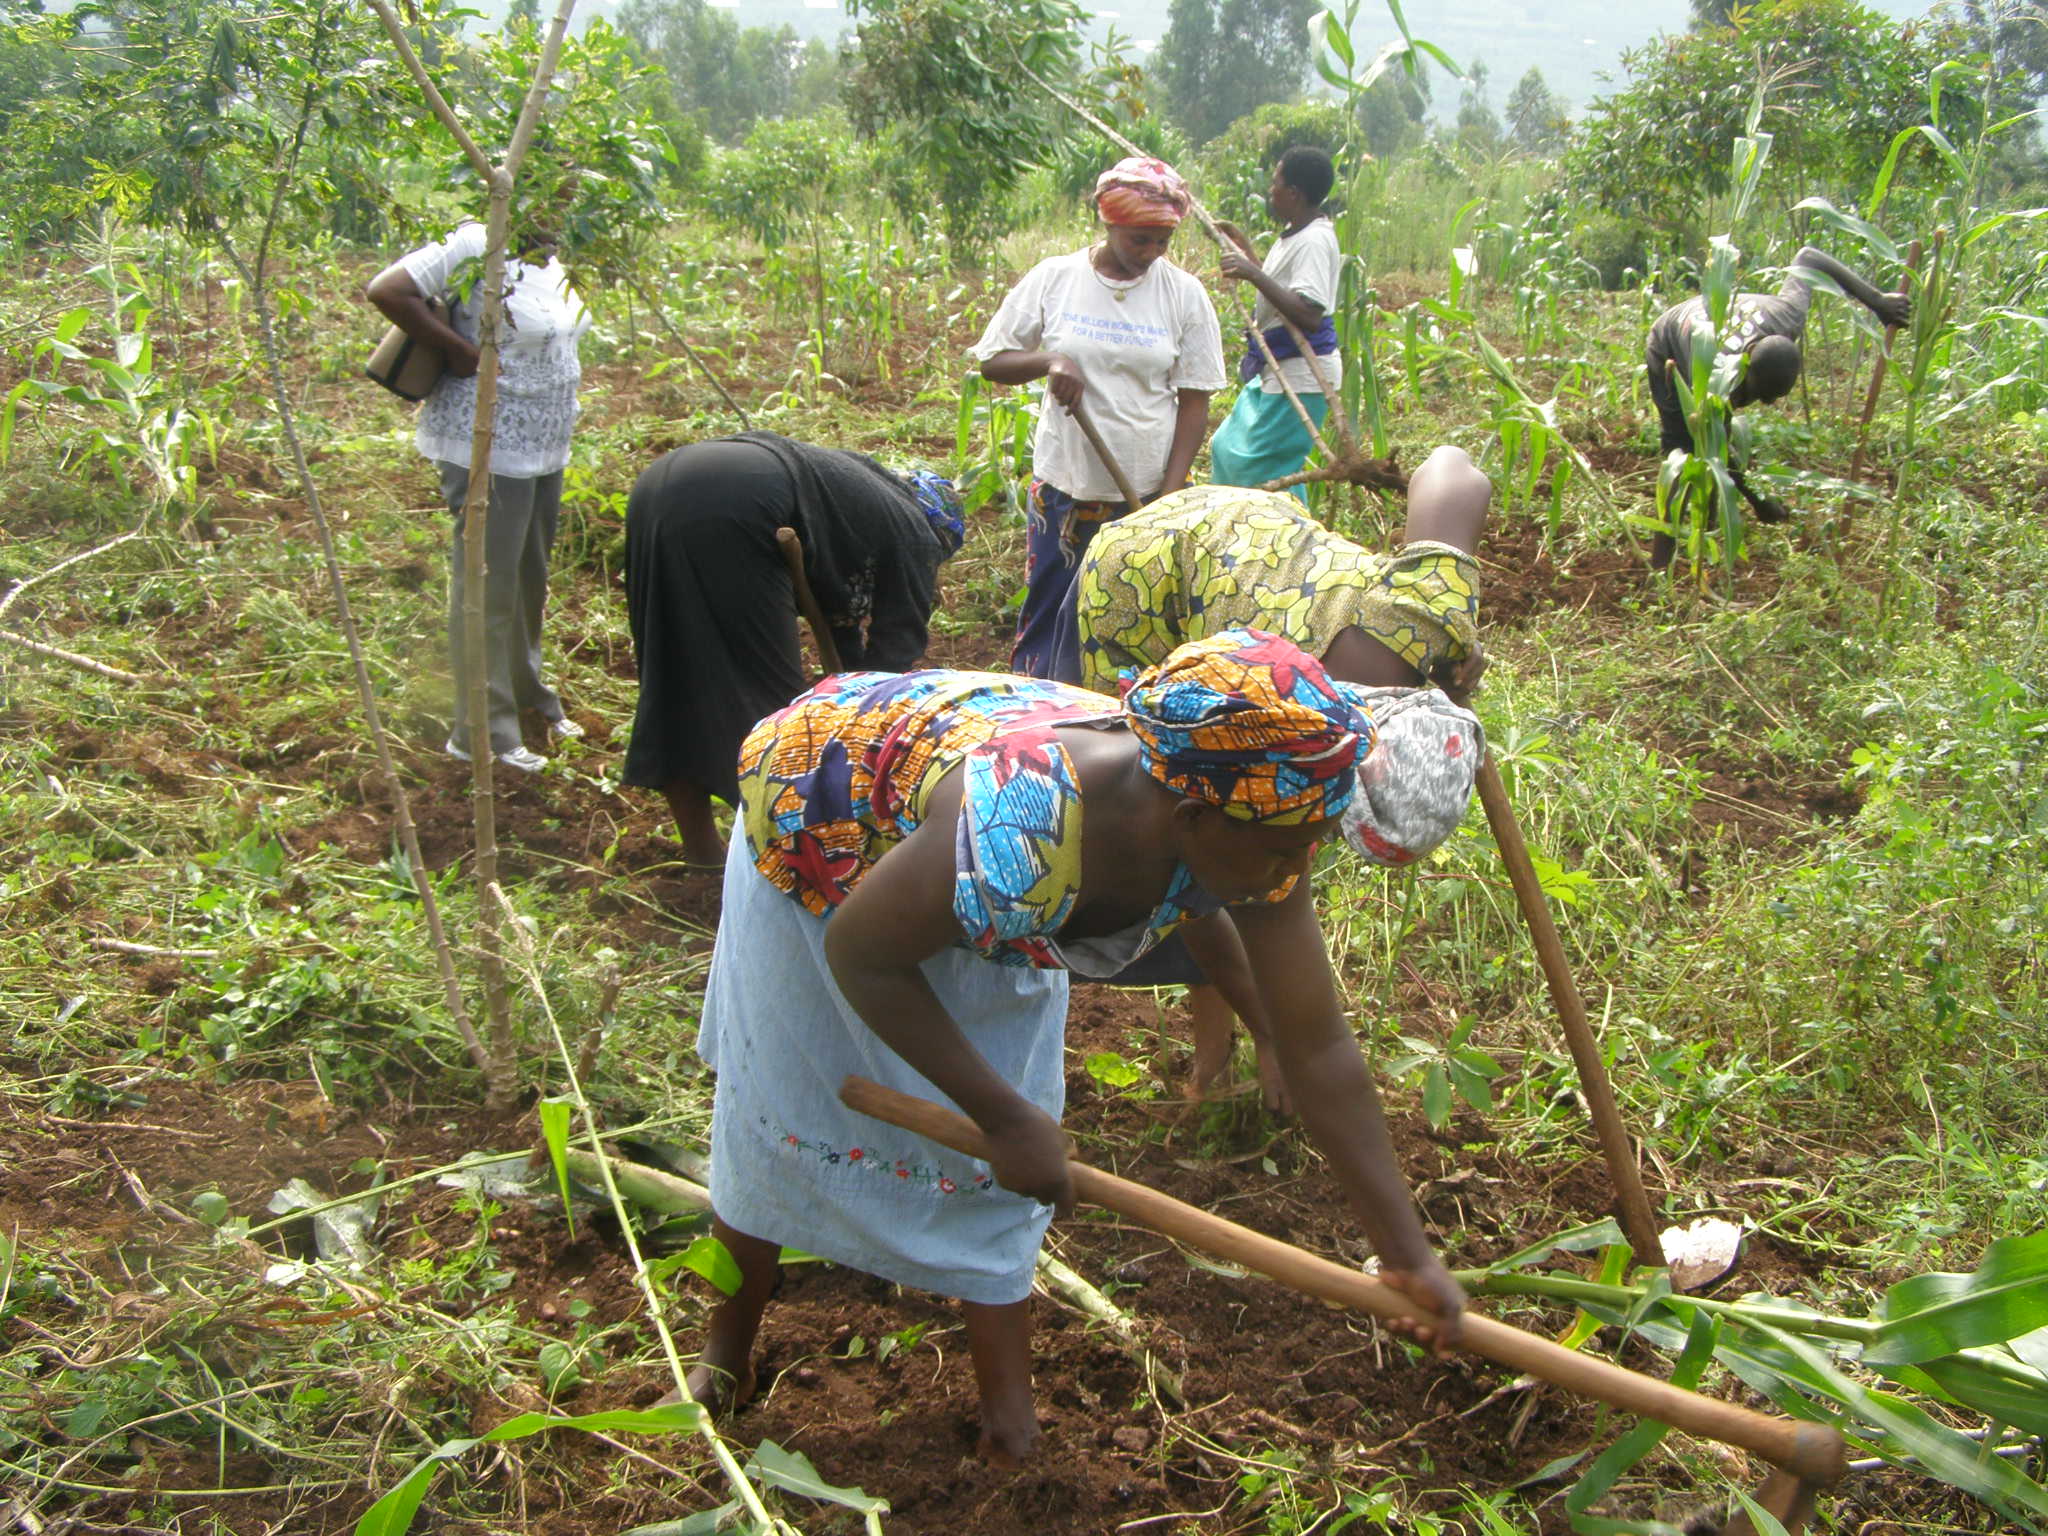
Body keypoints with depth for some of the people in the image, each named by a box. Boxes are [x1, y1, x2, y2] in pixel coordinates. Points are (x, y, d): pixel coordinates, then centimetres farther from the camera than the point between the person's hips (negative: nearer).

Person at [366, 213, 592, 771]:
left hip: (543, 451, 8)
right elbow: (386, 290, -22)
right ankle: (483, 733, 9)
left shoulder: (551, 259, 8)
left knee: (530, 579, 20)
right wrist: (460, 352, -20)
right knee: (487, 585, 0)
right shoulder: (476, 249, -17)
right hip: (487, 448, -8)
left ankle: (530, 698, 38)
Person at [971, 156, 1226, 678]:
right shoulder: (1053, 278, -2)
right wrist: (1047, 362, -17)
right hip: (1064, 486, 0)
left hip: (1148, 495, 0)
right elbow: (992, 361, 5)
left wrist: (1171, 495, -8)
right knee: (1048, 620, 6)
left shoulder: (1184, 293, -1)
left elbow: (1194, 402, 0)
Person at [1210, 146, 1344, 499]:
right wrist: (1246, 249, 24)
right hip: (1276, 371, 11)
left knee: (1264, 471, -9)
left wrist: (1255, 275, -31)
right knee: (1228, 449, 19)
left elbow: (1309, 316, -32)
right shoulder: (1294, 234, 12)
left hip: (1300, 376, -11)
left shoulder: (1313, 241, -21)